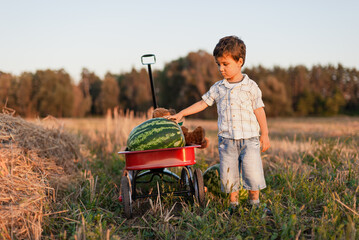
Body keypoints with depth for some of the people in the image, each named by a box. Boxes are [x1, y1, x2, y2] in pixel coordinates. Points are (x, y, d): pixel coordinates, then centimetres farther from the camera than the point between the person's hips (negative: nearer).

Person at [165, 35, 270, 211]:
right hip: (226, 139, 3)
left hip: (249, 138, -2)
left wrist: (264, 134, 2)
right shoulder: (218, 88, 7)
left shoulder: (250, 86, 0)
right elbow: (203, 103, 14)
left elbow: (259, 110, 3)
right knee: (228, 175, 3)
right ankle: (233, 204, 21)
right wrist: (181, 114, 10)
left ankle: (254, 201, 14)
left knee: (252, 172, -8)